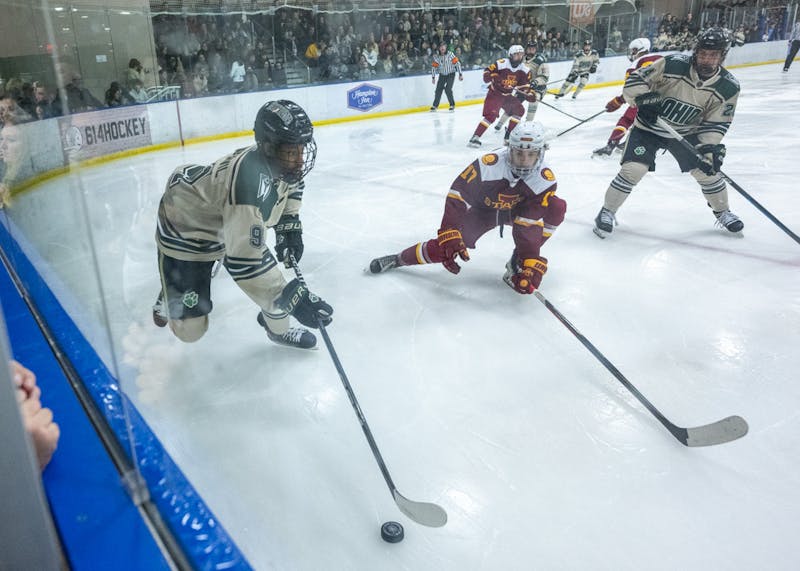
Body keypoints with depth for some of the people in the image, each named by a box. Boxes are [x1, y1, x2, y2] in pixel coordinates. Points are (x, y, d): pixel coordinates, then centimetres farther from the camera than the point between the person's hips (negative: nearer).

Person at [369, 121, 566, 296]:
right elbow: (457, 197, -28)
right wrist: (450, 238, -34)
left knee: (556, 207, -26)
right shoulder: (489, 164, -35)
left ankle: (518, 263, -13)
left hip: (519, 210, 2)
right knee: (443, 248, -16)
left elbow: (530, 227, -31)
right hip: (483, 209, -2)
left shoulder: (545, 179, -30)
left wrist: (531, 266, -40)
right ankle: (399, 259, 13)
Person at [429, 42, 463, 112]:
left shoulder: (450, 54, -17)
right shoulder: (436, 56, -8)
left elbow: (457, 63, -14)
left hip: (451, 74, -3)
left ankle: (452, 105, -1)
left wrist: (460, 74, -14)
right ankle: (435, 105, 14)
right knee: (438, 89, -1)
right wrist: (433, 77, -1)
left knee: (448, 89, -16)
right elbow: (434, 67, 1)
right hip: (442, 75, 4)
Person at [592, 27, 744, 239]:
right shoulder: (673, 64, -24)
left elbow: (716, 123, -8)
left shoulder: (728, 87, -15)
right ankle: (607, 212, 1)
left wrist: (709, 147, -23)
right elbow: (635, 79, -18)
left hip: (686, 132, 3)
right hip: (649, 127, -3)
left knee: (708, 170, 2)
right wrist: (644, 99, -35)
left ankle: (722, 212, 29)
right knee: (633, 169, -18)